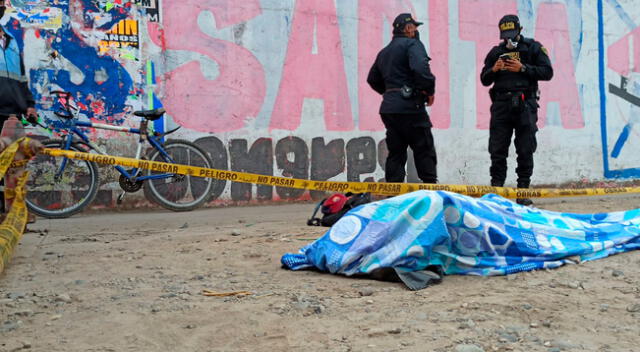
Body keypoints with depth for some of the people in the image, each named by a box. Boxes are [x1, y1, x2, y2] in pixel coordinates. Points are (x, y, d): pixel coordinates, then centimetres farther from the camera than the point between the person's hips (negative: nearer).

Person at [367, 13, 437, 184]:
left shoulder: (384, 52, 22)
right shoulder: (412, 44, -4)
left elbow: (373, 79, 27)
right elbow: (420, 68, -22)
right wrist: (429, 90, -11)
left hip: (388, 107, 8)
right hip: (409, 106, -8)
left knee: (395, 153, 10)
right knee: (424, 151, -1)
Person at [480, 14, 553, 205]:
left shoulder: (533, 48, 6)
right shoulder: (496, 51, 15)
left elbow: (547, 72, -1)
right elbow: (484, 80, 17)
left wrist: (523, 68, -11)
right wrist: (494, 70, -4)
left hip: (525, 105, -2)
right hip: (501, 104, 3)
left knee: (525, 151, 0)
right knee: (497, 150, 0)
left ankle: (523, 191, 6)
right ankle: (495, 189, 6)